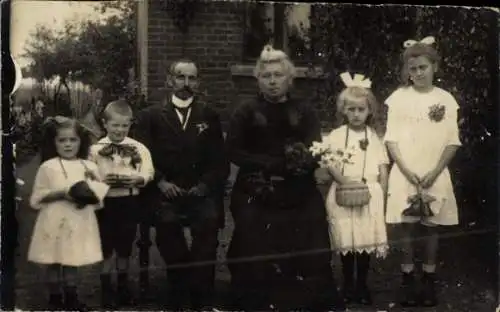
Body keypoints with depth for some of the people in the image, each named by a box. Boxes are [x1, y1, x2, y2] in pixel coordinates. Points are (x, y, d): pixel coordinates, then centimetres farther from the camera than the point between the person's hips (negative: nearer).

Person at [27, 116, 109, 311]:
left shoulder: (89, 166, 6)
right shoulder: (48, 167, -4)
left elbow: (99, 195, 10)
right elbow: (37, 198, -5)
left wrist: (90, 192, -12)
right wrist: (61, 193, -17)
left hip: (80, 221, 3)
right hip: (55, 221, -2)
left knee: (73, 260, 11)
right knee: (54, 261, 4)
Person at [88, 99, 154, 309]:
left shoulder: (138, 148, 1)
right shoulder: (96, 149, -3)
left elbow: (148, 173, -5)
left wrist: (136, 179, -23)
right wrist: (103, 180, -24)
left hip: (129, 202, 2)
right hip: (106, 202, -1)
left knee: (125, 248, 15)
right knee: (106, 248, 8)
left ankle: (123, 287, 30)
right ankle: (106, 289, 21)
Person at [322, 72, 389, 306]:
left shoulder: (375, 137, 7)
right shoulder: (336, 136, 2)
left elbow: (383, 170, 7)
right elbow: (331, 165, -7)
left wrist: (382, 197, 2)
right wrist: (346, 183, -20)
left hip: (370, 195, 1)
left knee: (366, 241, 2)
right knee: (346, 243, 2)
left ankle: (362, 285, 16)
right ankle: (348, 285, 17)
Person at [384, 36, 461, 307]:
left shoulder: (445, 99, 0)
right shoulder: (399, 98, -2)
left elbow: (452, 142, -1)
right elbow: (391, 139, -3)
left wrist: (434, 172, -11)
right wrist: (408, 172, -12)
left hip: (435, 175, 1)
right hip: (404, 174, 0)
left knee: (431, 227, 7)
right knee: (407, 227, 4)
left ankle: (429, 281, 17)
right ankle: (408, 280, 14)